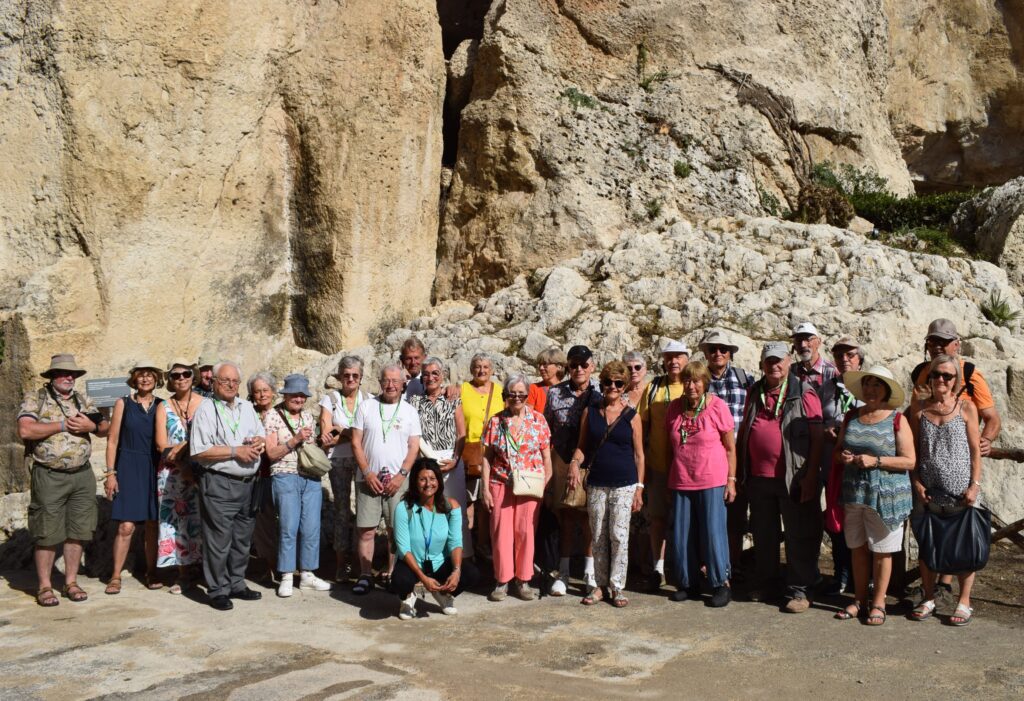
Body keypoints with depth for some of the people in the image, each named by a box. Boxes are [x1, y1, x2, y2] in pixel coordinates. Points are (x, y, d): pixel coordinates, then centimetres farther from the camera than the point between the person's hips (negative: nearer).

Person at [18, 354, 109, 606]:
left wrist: (91, 426, -8)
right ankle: (44, 587, 11)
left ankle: (71, 582, 18)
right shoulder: (35, 399, -2)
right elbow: (25, 430, -17)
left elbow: (105, 428, 14)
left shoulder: (83, 401, 14)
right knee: (46, 534, 1)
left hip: (82, 475, 5)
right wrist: (63, 425, -13)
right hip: (49, 477, -4)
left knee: (77, 531, 8)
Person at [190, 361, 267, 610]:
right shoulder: (206, 409, -7)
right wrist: (236, 451, -14)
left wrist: (259, 441, -1)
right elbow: (199, 451, -15)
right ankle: (218, 590, 10)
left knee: (242, 538, 14)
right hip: (219, 484, -7)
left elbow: (262, 435, 24)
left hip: (246, 482, 7)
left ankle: (236, 584, 26)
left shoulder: (246, 407, 15)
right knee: (219, 540, -2)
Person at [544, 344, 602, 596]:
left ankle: (590, 571, 15)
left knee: (587, 516, 2)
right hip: (562, 462, 2)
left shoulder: (601, 393, -2)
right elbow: (547, 431, 8)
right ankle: (563, 572, 15)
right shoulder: (555, 393, 3)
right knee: (565, 516, 6)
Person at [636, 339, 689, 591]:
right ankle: (658, 567, 19)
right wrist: (642, 461, 2)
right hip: (658, 464, 1)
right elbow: (643, 426, 7)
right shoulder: (653, 389, 6)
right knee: (657, 516, 7)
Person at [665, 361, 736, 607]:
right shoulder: (675, 407, 5)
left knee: (713, 533, -1)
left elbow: (730, 447, -2)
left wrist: (731, 480, -5)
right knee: (682, 535, 8)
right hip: (681, 482, 4)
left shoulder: (718, 407, -6)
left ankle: (721, 584, 12)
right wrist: (669, 477, 12)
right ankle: (688, 584, 21)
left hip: (712, 482, -4)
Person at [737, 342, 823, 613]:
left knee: (799, 535, 3)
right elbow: (743, 430, 19)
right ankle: (764, 585, 28)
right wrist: (739, 468, 13)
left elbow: (817, 438, -8)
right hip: (758, 476, 5)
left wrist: (810, 477, -14)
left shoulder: (804, 393, -5)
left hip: (793, 478, -5)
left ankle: (798, 591, 13)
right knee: (763, 534, 15)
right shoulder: (755, 392, 11)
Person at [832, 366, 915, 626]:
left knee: (881, 552, 5)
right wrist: (843, 456, -8)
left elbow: (909, 461, -9)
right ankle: (859, 599, 25)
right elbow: (837, 449, 15)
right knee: (858, 548, 12)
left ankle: (878, 603, 19)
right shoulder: (851, 416, 7)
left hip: (885, 495, -4)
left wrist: (876, 461, -20)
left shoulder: (897, 420, -7)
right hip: (854, 493, 4)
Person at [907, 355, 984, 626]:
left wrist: (975, 485, -8)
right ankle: (929, 598, 24)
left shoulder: (966, 406, -1)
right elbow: (913, 450, 7)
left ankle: (964, 602, 19)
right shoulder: (919, 408, 4)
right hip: (929, 491, 2)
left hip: (961, 491, -2)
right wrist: (916, 482, -2)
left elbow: (975, 449, -1)